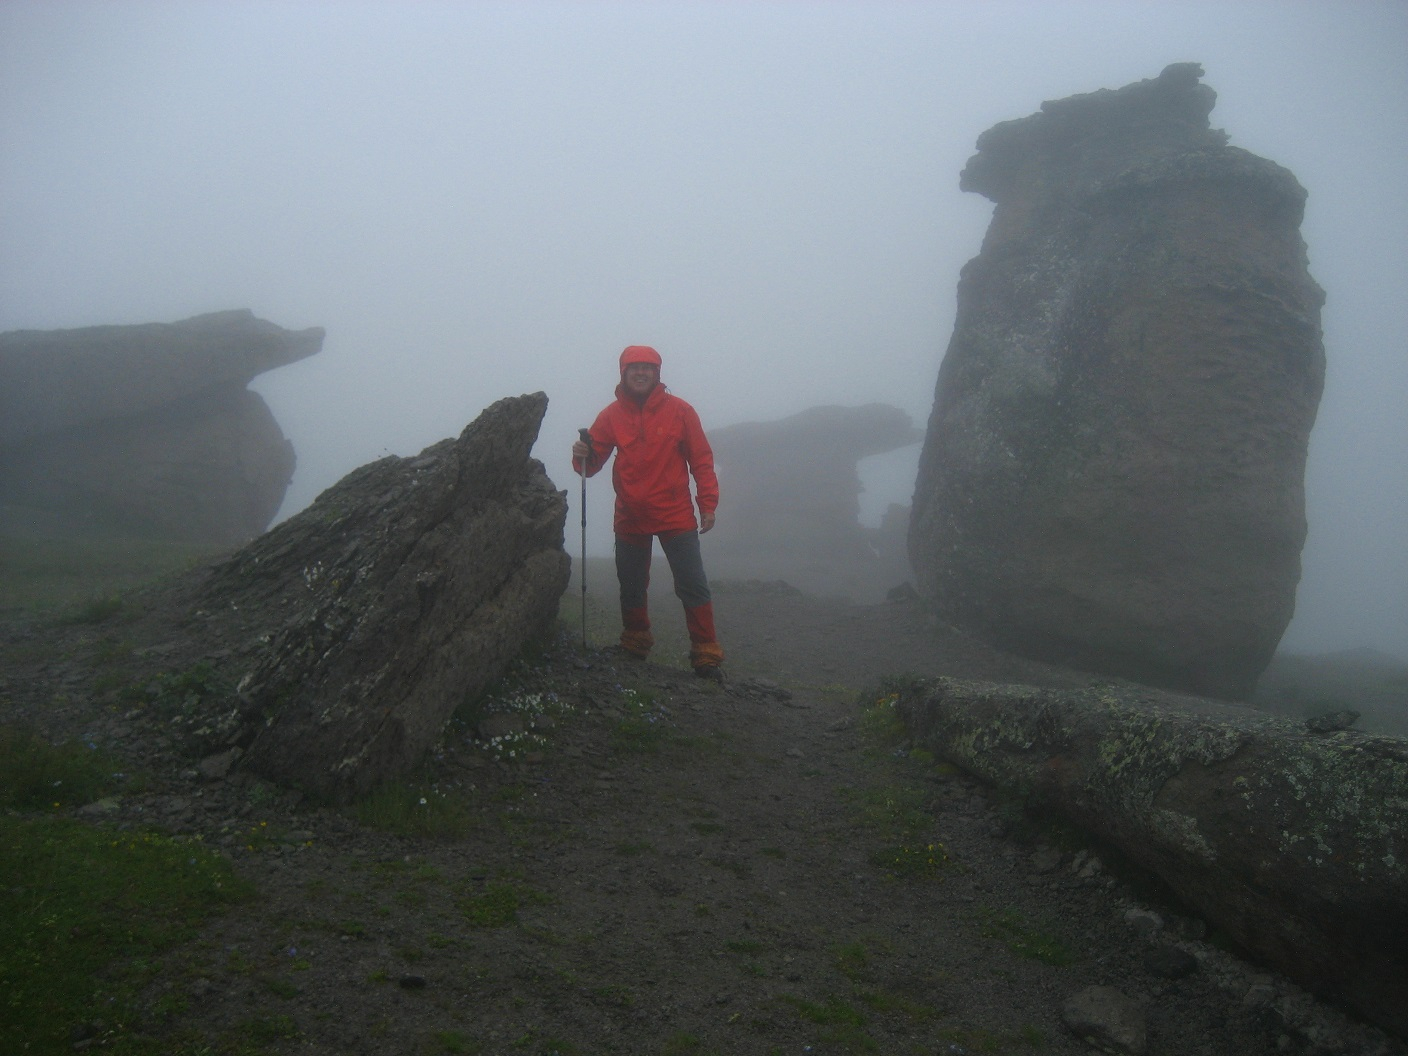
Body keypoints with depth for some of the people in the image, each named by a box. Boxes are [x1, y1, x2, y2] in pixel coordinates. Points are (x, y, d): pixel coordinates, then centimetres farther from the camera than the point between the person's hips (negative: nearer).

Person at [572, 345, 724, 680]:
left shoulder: (679, 411, -4)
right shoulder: (612, 415, 2)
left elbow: (701, 460, -1)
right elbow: (593, 462, 2)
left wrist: (708, 504, -6)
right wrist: (583, 456, -22)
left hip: (675, 515, -2)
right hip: (630, 517, 3)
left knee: (693, 586, -6)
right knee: (631, 587, 13)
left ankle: (706, 657, 1)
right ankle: (635, 649, 30)